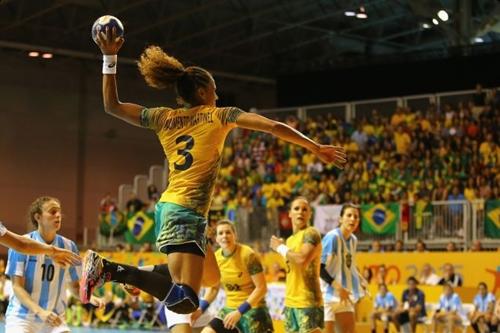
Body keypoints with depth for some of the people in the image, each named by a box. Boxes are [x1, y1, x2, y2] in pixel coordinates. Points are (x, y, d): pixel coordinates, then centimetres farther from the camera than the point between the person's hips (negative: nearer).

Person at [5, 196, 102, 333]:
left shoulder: (69, 246, 1)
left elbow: (76, 285, 10)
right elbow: (17, 287, -12)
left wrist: (89, 297, -12)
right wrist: (40, 311, -27)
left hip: (54, 319, 3)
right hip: (21, 317, -3)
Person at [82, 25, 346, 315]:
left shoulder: (164, 118, 13)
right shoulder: (218, 115, 1)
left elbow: (112, 105, 19)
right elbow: (273, 127, -2)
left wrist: (110, 57, 21)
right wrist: (317, 148, 4)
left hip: (168, 206, 8)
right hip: (186, 212, -8)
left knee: (212, 277, 22)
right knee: (184, 300, -16)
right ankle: (108, 268, -23)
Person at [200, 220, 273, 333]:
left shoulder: (248, 255, -18)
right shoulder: (216, 258, -1)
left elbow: (261, 288, -18)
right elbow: (213, 288, 14)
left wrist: (240, 312, -23)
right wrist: (201, 309, -1)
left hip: (253, 309, -6)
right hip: (230, 309, 6)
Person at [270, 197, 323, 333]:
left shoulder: (311, 233, -8)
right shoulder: (290, 239, 18)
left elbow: (302, 259, -25)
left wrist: (281, 248, -10)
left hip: (308, 303, -9)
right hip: (291, 303, 9)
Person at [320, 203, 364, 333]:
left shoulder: (353, 240, 10)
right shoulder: (332, 237, -16)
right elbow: (319, 267, -20)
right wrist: (338, 287, -23)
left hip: (344, 297, 9)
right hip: (329, 295, -9)